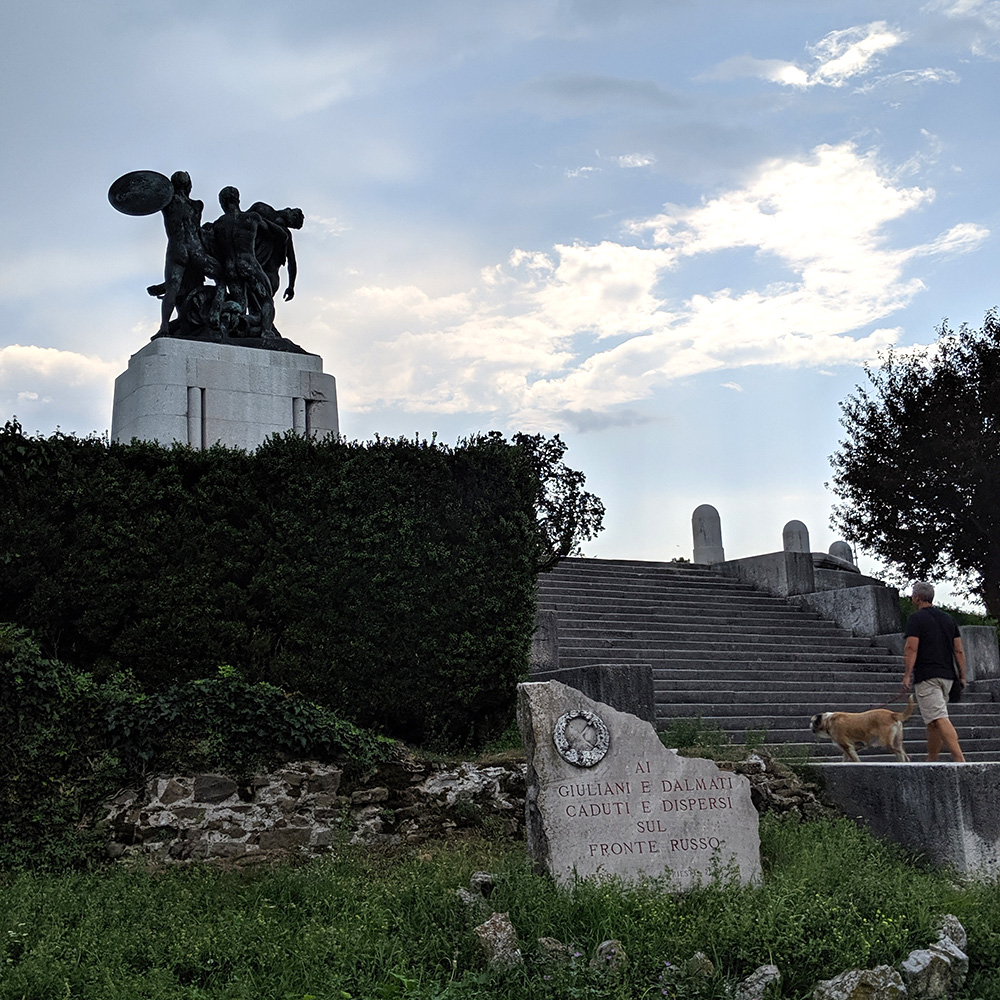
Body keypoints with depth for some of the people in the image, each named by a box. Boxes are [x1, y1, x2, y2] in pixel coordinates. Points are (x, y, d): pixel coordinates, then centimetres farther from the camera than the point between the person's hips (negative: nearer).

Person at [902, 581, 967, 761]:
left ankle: (960, 759, -25)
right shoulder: (948, 619, 15)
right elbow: (959, 650, 13)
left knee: (939, 719, -14)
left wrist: (907, 675, -14)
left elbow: (911, 648, -14)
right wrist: (962, 676, 15)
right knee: (933, 721, 14)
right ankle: (931, 761, 17)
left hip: (926, 677, -8)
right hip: (947, 675, 8)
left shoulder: (916, 618, -5)